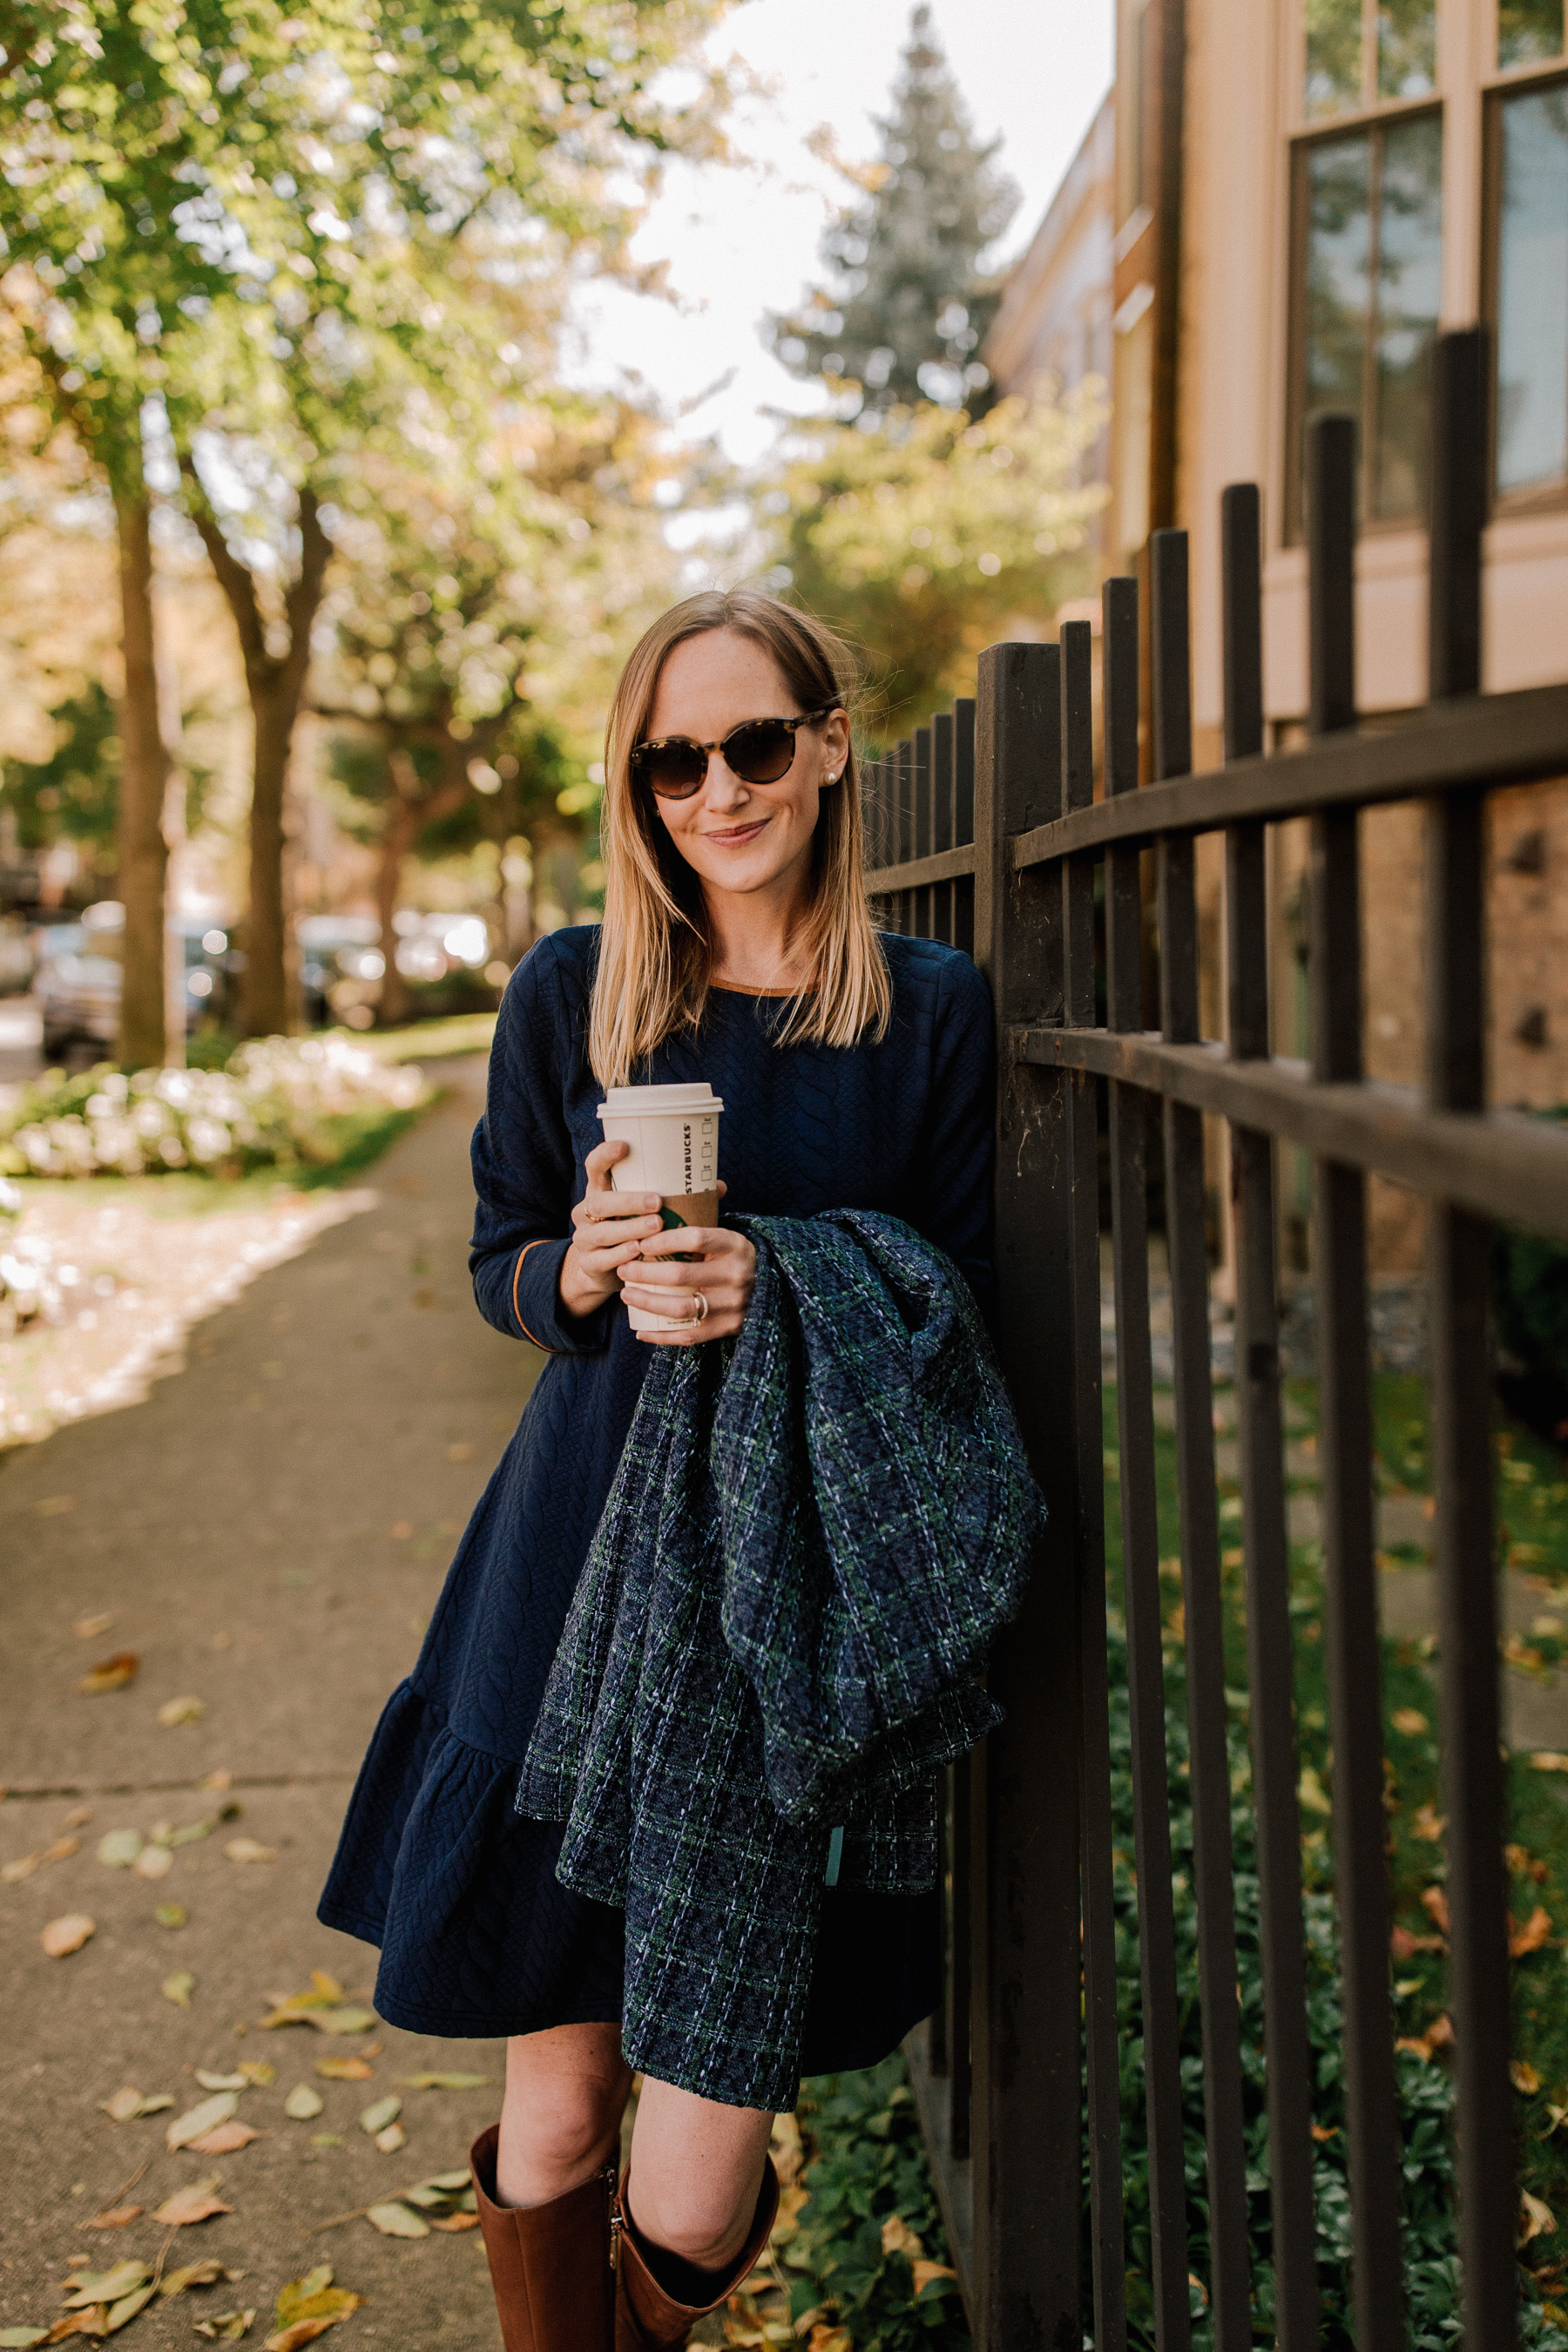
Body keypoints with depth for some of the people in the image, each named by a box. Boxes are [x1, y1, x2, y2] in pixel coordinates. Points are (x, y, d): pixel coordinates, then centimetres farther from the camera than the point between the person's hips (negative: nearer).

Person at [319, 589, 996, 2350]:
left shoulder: (933, 1009, 2)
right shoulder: (570, 993, 3)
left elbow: (960, 1303, 5)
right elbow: (499, 1262, 11)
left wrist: (783, 1293, -15)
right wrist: (582, 1270, -12)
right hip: (585, 1559, 1)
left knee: (691, 2205, 1)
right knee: (554, 2120, 5)